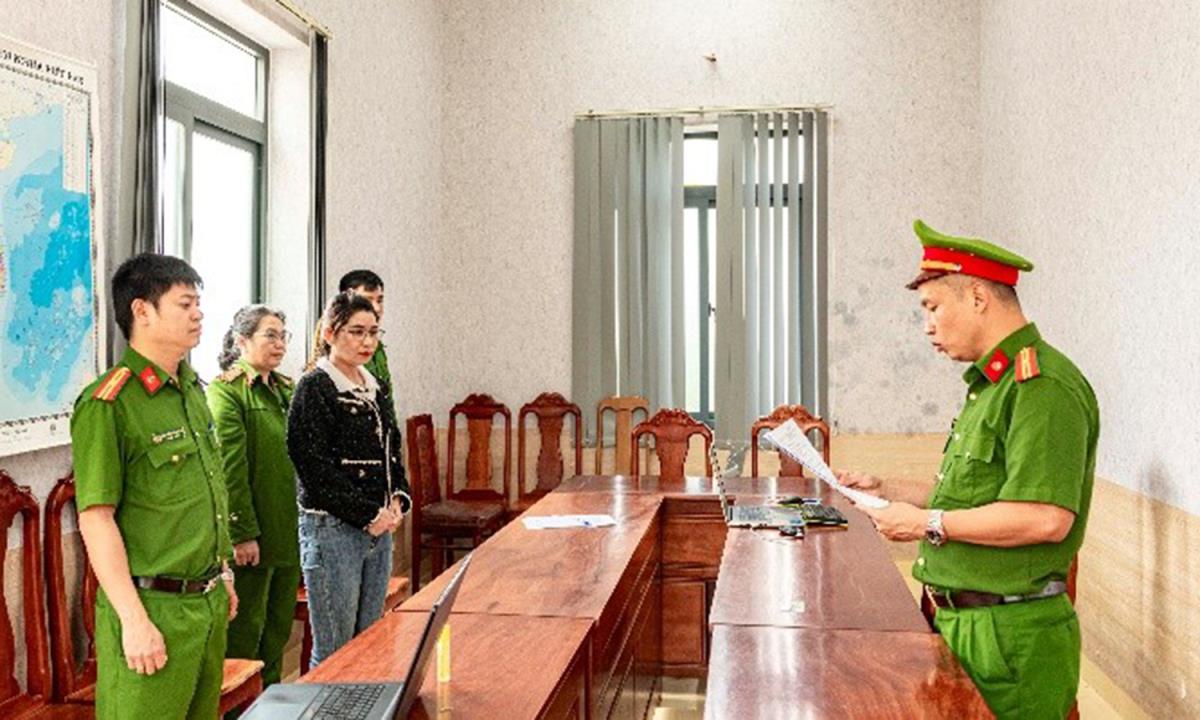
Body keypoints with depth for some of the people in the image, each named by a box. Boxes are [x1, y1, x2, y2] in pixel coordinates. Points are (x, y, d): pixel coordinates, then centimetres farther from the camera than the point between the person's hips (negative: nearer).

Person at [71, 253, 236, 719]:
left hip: (209, 604, 8)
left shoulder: (193, 390, 10)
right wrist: (134, 620, -19)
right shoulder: (107, 404, -15)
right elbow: (96, 519, -17)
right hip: (153, 610, -8)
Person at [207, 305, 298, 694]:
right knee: (246, 630, 6)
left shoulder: (285, 389, 13)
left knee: (280, 626, 17)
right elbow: (231, 468, -16)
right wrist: (243, 533, -19)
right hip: (253, 534, -7)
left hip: (288, 530, 7)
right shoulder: (226, 390, -10)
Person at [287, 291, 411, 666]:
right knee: (334, 653, 0)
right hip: (332, 528, -7)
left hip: (379, 528, 7)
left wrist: (398, 500, 2)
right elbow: (314, 467, -15)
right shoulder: (315, 387, -8)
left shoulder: (376, 388, 13)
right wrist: (367, 514, -14)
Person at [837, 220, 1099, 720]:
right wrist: (887, 491, 12)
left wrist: (928, 523, -19)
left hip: (1009, 636, -9)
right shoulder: (991, 383, 17)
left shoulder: (1043, 386, -17)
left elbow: (1045, 518, -27)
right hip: (958, 622, 9)